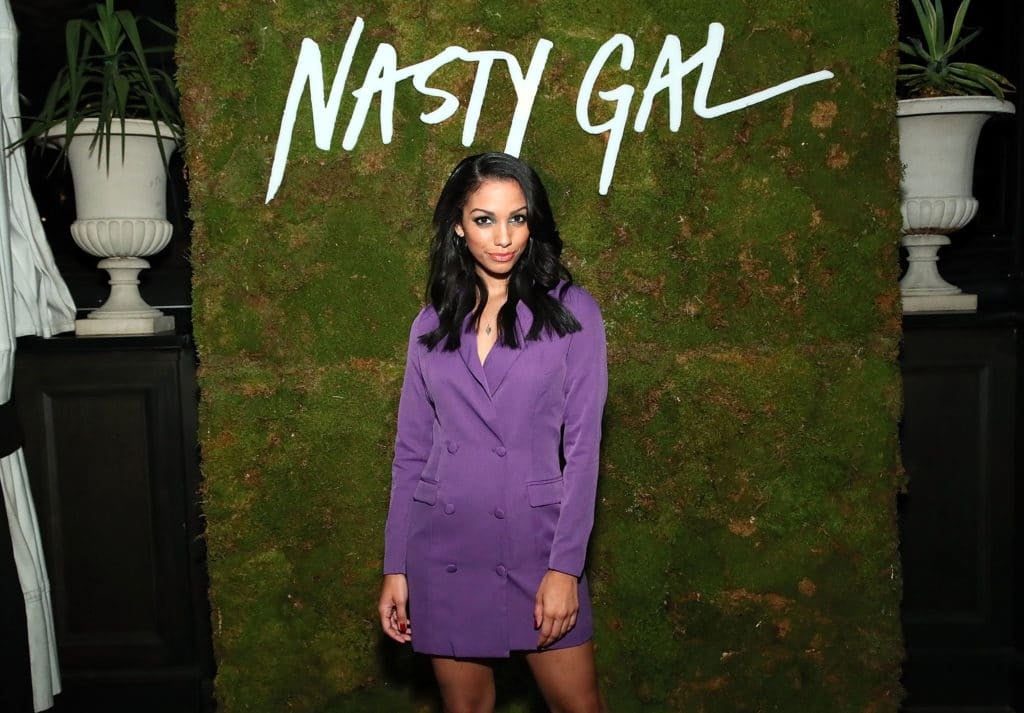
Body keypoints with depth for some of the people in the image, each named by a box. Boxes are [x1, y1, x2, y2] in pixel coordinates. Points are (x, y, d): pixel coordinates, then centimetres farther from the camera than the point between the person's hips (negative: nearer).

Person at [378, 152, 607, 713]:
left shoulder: (571, 312, -3)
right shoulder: (433, 323, 5)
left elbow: (582, 446, -6)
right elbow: (411, 451, 7)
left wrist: (565, 565, -11)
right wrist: (395, 567, 5)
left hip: (536, 542, -2)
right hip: (444, 547, 2)